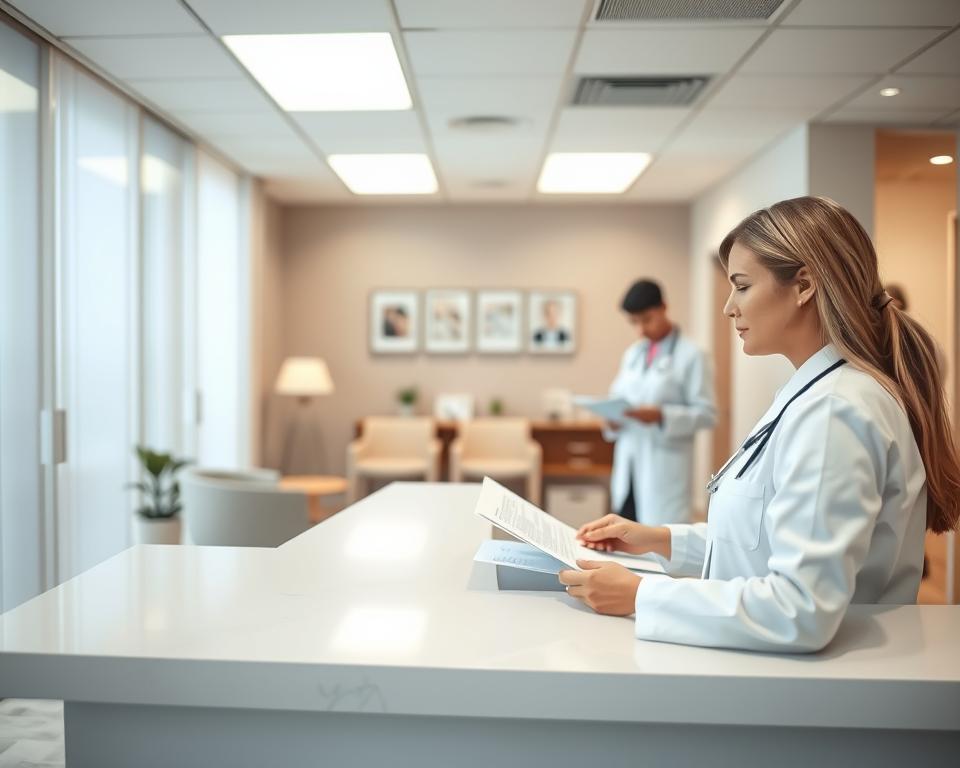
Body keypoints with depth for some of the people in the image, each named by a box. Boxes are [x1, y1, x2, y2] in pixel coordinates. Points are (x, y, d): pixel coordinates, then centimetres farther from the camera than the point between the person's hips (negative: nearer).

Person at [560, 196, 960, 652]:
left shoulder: (833, 412, -20)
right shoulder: (818, 393, 10)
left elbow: (803, 611, -26)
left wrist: (640, 596, -20)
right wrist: (662, 541, 8)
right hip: (776, 661, 8)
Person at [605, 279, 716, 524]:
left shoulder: (690, 355, -5)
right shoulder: (632, 353, 14)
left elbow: (706, 413, -8)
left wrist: (662, 416, -21)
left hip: (665, 467, -6)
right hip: (628, 465, 6)